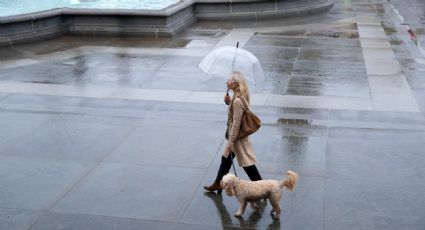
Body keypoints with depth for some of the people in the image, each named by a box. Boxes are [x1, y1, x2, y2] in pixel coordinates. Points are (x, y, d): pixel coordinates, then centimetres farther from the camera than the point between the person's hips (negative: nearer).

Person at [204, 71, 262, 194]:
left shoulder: (237, 101, -28)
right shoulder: (241, 96, 0)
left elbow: (236, 123, -26)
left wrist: (231, 142, -19)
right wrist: (229, 102, -2)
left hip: (238, 136, -10)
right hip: (237, 134, 10)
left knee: (247, 163, 2)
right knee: (226, 158, 22)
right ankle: (218, 183, 38)